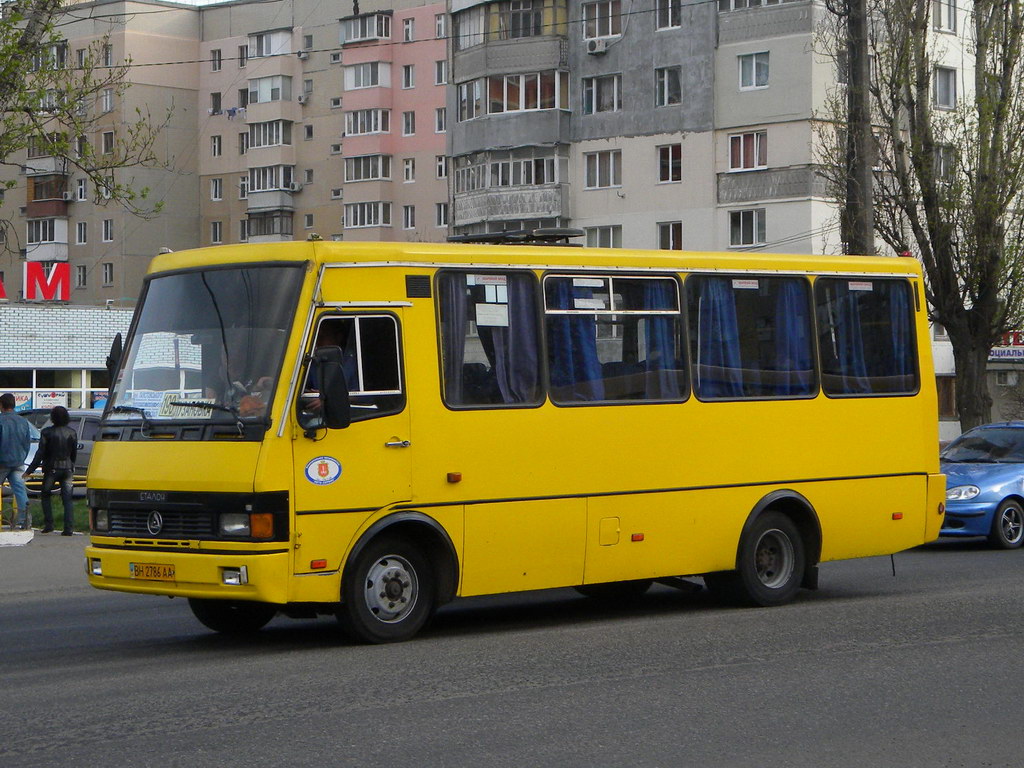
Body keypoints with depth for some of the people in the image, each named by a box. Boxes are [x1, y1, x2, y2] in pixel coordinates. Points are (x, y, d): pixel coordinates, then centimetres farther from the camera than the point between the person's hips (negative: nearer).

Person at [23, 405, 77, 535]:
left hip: (52, 469, -3)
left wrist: (29, 471, -6)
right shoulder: (72, 433, 3)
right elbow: (74, 453, 10)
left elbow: (40, 453, -10)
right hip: (67, 469, 3)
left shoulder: (47, 432, -8)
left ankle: (48, 524, 7)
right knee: (68, 499, 2)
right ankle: (69, 528, -7)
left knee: (45, 495, 15)